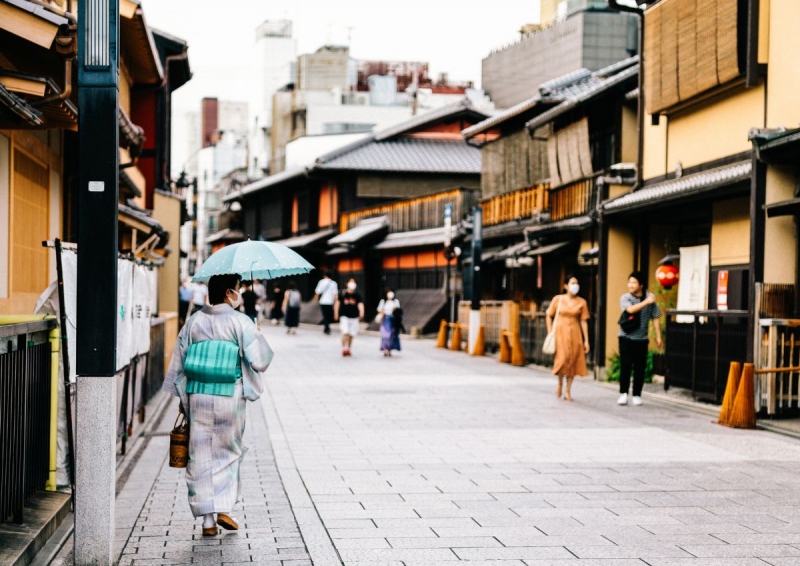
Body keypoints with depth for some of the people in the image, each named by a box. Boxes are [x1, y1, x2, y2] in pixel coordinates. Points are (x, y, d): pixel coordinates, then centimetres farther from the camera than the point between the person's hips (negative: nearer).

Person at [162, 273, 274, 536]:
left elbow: (179, 363, 6)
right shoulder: (240, 322, -8)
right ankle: (225, 509, 7)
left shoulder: (194, 322, 4)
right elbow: (260, 359, -11)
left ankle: (208, 521, 8)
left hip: (198, 397, 3)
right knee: (229, 452, 16)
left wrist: (182, 397, 16)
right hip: (229, 399, -3)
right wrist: (258, 337, 10)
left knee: (201, 457, 7)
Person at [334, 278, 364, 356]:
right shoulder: (342, 294, -3)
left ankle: (348, 349, 23)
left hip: (354, 317, 2)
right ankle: (344, 349, -8)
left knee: (351, 335, 7)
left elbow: (360, 304, -13)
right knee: (345, 332, -16)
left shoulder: (357, 295, -1)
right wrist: (336, 313, 1)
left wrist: (361, 312, -31)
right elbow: (337, 302, 5)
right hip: (344, 316, -2)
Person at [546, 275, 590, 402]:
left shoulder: (581, 302, 3)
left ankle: (568, 390, 10)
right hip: (560, 333, -2)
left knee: (573, 361, 0)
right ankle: (560, 384, 14)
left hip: (575, 334, 2)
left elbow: (584, 321, 3)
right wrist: (550, 333, 0)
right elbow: (549, 316, 6)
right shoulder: (558, 299, 1)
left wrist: (586, 340, 1)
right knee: (562, 358, -12)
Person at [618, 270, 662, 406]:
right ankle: (623, 394, 3)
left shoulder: (650, 298, 0)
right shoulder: (625, 298, -4)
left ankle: (637, 395, 10)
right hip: (626, 337, -1)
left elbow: (655, 318, 3)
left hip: (642, 339, 1)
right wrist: (646, 302, -25)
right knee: (625, 366, -5)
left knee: (640, 368, 2)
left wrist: (658, 336, 1)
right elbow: (630, 309, -24)